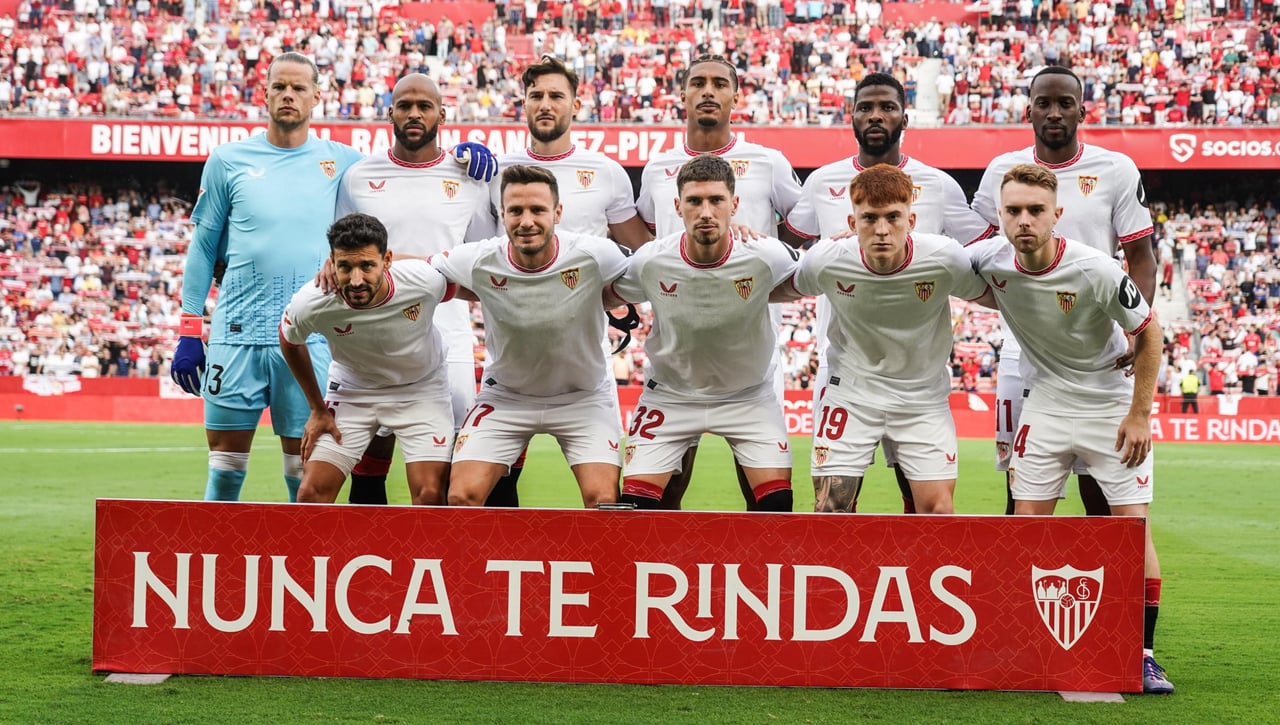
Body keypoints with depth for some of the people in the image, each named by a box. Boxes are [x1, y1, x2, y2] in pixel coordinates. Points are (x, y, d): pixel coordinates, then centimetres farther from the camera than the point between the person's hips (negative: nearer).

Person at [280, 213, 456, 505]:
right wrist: (318, 410, 3)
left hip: (421, 387, -1)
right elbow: (290, 340, -3)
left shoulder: (426, 280, -31)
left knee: (430, 495, -15)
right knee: (311, 494, -7)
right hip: (351, 390, 1)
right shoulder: (310, 303, -27)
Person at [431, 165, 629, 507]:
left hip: (584, 397, -1)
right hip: (505, 397, 1)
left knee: (604, 500, -16)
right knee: (461, 497, -10)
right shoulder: (479, 261, -20)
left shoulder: (595, 255, -23)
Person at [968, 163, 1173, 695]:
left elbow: (1149, 334, -11)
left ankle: (1143, 654, 3)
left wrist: (1140, 414, -12)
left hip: (1112, 402, -3)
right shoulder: (990, 260, -15)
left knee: (1133, 525, -6)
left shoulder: (1096, 271, -25)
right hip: (1046, 403, 3)